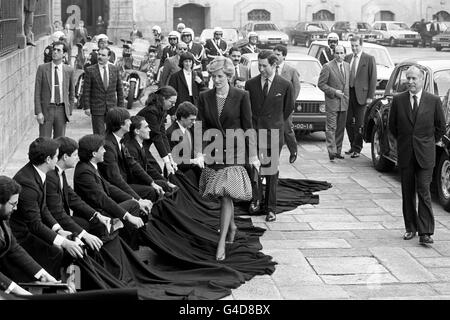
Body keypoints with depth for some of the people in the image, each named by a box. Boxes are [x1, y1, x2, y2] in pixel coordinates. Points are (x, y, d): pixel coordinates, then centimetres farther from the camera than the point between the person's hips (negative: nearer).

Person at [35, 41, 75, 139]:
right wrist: (38, 112, -9)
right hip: (46, 109, -2)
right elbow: (37, 92, -2)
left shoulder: (69, 70, 4)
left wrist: (69, 112, 7)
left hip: (62, 110, 2)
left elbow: (72, 93, 12)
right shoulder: (42, 68, -1)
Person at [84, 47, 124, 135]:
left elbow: (119, 89, 8)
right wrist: (87, 107, -8)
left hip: (112, 108, 2)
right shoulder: (90, 70, -3)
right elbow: (86, 90, -3)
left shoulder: (115, 69, 5)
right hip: (97, 107, -2)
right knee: (99, 135, -2)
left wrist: (120, 106, 5)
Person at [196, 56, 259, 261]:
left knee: (226, 194, -11)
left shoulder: (241, 96, -5)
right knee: (223, 195, 11)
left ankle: (222, 242, -9)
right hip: (213, 152, 3)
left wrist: (253, 155, -3)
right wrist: (199, 153, -10)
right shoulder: (204, 98, 3)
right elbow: (201, 127, 1)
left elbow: (248, 127, -3)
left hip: (234, 152, -3)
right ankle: (231, 226, 37)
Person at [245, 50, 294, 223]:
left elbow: (288, 108, 10)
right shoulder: (250, 84, 1)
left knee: (272, 171, 2)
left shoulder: (285, 85, -3)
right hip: (253, 132, 2)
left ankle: (270, 208, 9)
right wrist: (252, 125, 12)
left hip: (274, 133, -1)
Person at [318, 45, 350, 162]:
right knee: (331, 128, -9)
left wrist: (347, 97, 11)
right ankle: (331, 151, -13)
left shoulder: (347, 66, 10)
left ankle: (338, 151, 16)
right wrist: (334, 92, -16)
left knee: (341, 128, 9)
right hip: (332, 102, -6)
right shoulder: (328, 67, -8)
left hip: (344, 102, 6)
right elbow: (321, 84, -8)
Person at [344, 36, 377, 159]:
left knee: (359, 124, 1)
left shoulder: (369, 59, -3)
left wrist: (370, 96, -11)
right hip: (348, 93, 5)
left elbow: (373, 78, -6)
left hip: (361, 95, -5)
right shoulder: (347, 58, 10)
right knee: (348, 122, 9)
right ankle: (353, 145, 24)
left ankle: (357, 149, 10)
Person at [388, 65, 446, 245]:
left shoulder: (433, 101, -2)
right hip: (405, 155, 2)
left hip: (425, 154, -2)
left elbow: (441, 126, 7)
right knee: (407, 193, 8)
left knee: (423, 192, -8)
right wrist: (404, 142, 11)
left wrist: (428, 142, 8)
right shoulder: (398, 100, 2)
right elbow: (392, 126, 12)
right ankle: (410, 228, 20)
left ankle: (425, 233, -8)